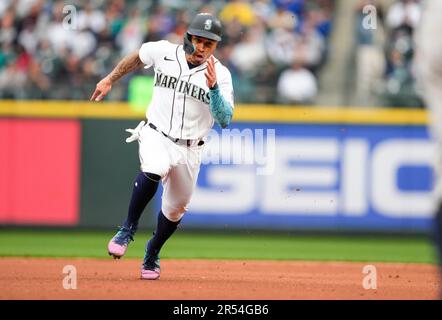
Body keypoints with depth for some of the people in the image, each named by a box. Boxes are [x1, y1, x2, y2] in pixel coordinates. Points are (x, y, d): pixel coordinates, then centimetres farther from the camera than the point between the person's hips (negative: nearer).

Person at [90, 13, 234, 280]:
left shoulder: (221, 75, -11)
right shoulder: (163, 52, -7)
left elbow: (225, 120, -21)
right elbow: (137, 57, 15)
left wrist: (213, 88, -34)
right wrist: (110, 80, 20)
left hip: (190, 150, 2)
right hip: (157, 137, -1)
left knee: (175, 208, 12)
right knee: (153, 171, -34)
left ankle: (152, 255, 39)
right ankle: (129, 228, -15)